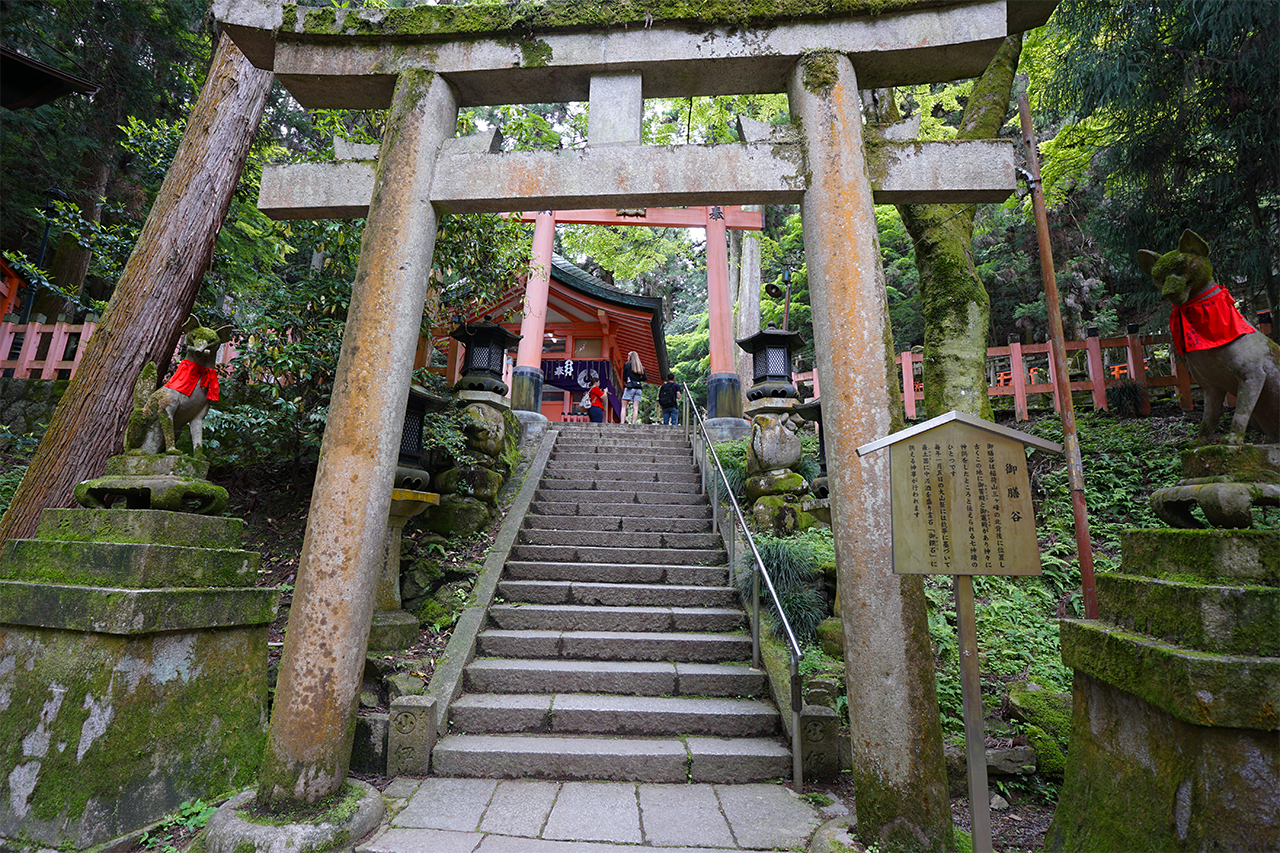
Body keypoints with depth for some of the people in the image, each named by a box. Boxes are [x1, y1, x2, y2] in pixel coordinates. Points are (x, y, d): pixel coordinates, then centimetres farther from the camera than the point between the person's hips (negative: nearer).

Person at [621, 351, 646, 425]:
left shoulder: (626, 365, 3)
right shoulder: (641, 367, 14)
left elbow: (624, 378, 3)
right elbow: (644, 378, 10)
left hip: (630, 387, -4)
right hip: (638, 388, 4)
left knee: (624, 407, -1)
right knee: (635, 408, 0)